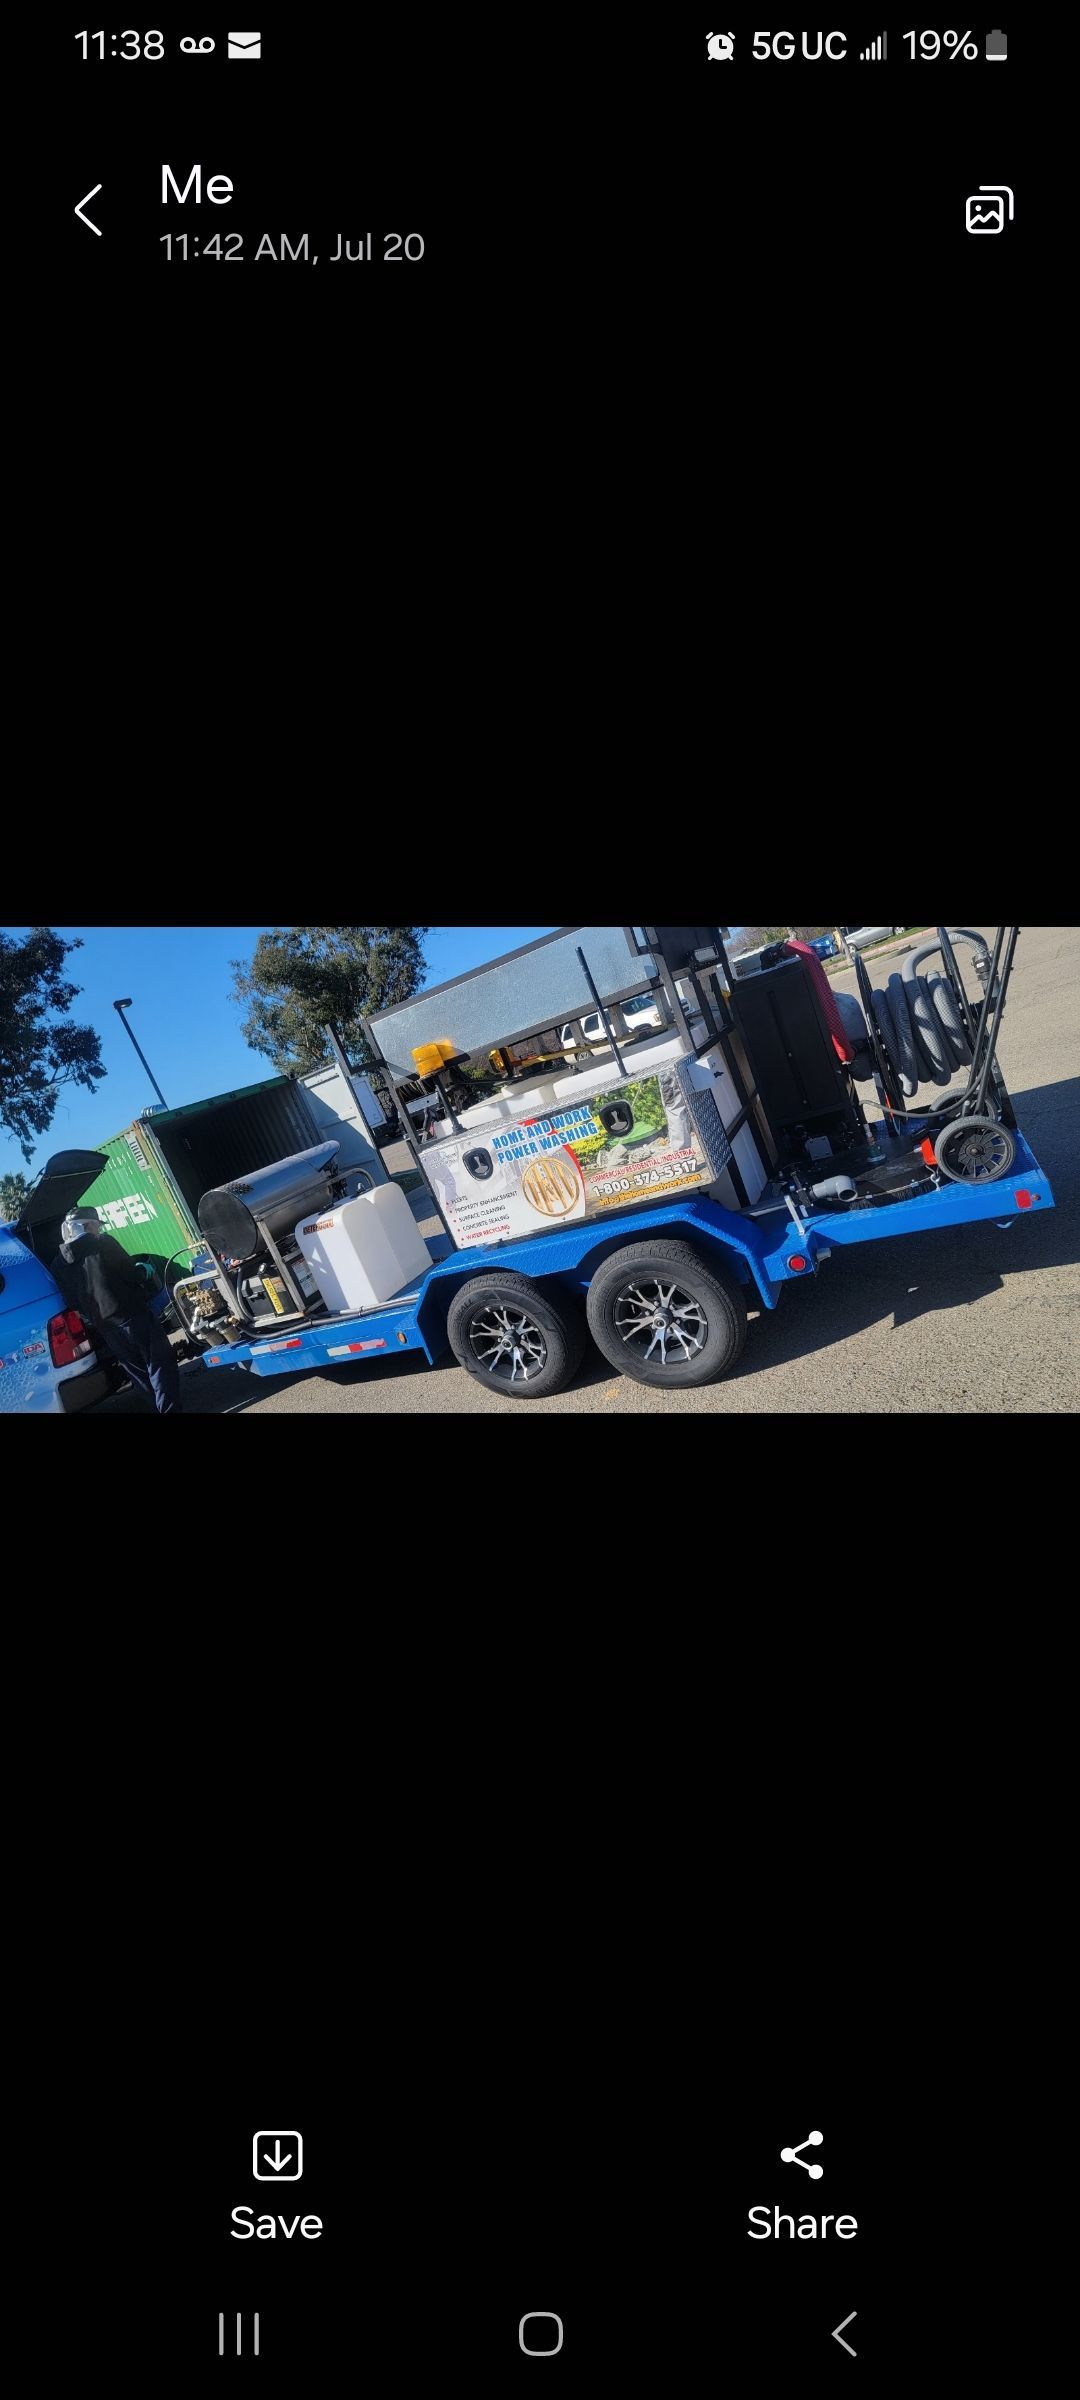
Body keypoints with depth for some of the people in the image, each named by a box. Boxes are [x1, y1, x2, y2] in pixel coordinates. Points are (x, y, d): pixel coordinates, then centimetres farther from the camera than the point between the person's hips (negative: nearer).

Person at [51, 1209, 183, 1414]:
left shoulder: (59, 1263, 6)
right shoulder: (103, 1243, -8)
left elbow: (71, 1301, 10)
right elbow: (132, 1274, -9)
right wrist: (143, 1270, 12)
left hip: (104, 1326, 5)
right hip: (130, 1315, -5)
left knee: (137, 1370, 16)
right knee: (160, 1363, 1)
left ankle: (162, 1408, 21)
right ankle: (170, 1410, -5)